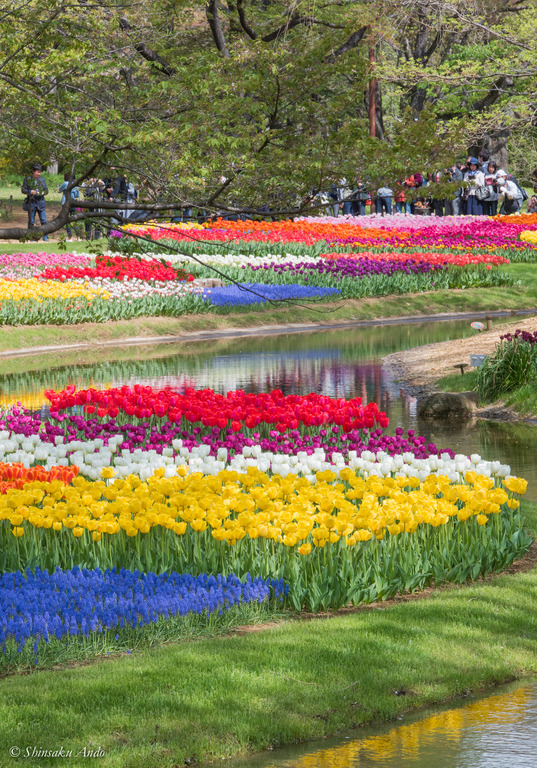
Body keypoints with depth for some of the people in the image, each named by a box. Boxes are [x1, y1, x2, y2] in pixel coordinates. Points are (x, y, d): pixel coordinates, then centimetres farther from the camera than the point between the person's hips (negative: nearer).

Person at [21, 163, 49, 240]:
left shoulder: (42, 180, 8)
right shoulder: (27, 179, 1)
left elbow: (46, 190, 12)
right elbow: (23, 190, 0)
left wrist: (44, 192, -11)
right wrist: (30, 192, -16)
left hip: (41, 202, 2)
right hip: (31, 202, -2)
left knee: (44, 221, -2)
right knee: (31, 221, 4)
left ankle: (45, 237, 6)